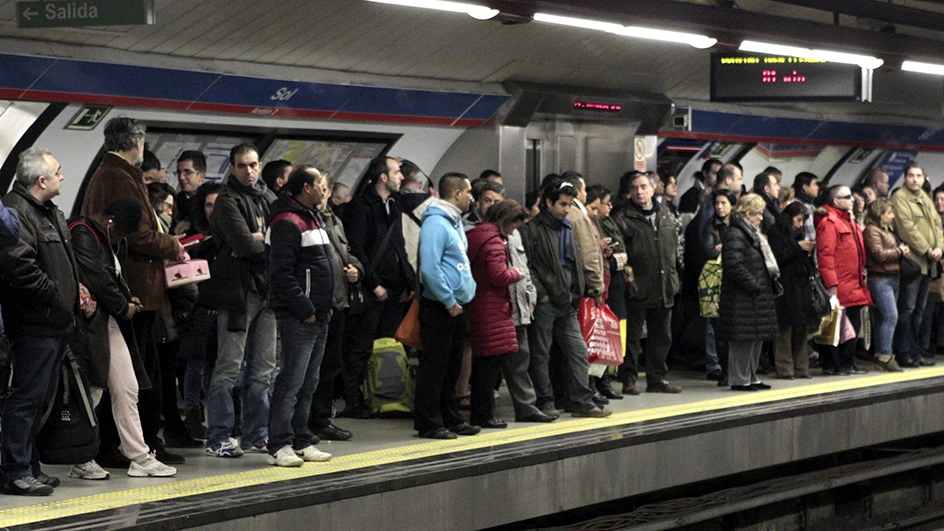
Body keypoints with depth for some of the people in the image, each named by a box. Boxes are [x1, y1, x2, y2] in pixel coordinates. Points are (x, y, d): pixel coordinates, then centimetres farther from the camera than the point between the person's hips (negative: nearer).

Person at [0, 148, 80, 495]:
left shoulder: (50, 212, 19)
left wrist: (75, 291, 16)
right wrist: (53, 294, -19)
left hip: (56, 323, 11)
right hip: (35, 324, -11)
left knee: (40, 397, 15)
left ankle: (29, 468, 22)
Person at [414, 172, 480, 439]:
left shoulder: (455, 222, 17)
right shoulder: (436, 223, -15)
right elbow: (430, 268, -22)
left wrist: (468, 289, 13)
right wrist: (449, 301, -18)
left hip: (456, 306, 10)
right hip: (439, 307, -10)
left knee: (451, 366, 14)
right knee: (434, 366, -5)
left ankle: (450, 419, 22)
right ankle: (428, 423, -1)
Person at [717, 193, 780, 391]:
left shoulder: (753, 234, 20)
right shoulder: (735, 234, -14)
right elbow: (734, 266, -23)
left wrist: (769, 283, 14)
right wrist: (754, 285, -19)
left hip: (758, 297, 11)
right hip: (742, 298, -11)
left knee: (757, 338, 13)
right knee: (744, 338, -7)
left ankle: (751, 377, 21)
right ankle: (739, 380, -3)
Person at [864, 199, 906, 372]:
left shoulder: (887, 230, 22)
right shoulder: (871, 231, -10)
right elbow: (879, 254, -19)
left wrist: (903, 250, 9)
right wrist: (900, 252, -7)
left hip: (893, 278, 10)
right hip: (879, 279, -10)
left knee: (883, 318, 10)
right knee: (891, 316, -17)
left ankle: (880, 357, 13)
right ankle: (885, 356, -18)